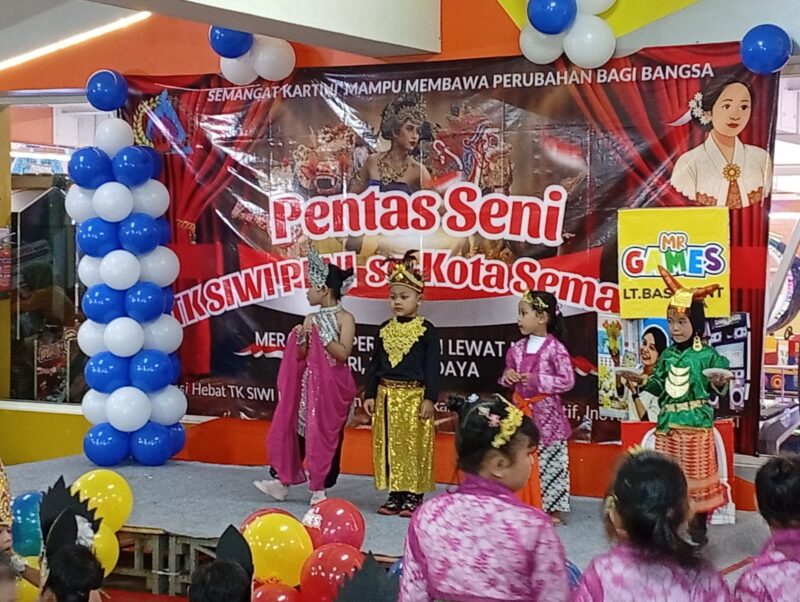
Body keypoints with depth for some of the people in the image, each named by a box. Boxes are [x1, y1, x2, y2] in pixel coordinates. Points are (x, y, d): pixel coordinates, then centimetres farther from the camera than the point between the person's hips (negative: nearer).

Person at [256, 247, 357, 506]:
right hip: (308, 383, 6)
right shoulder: (311, 319, 8)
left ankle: (319, 489, 11)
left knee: (326, 435, 1)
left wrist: (321, 333, -18)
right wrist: (301, 338, -11)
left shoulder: (344, 318, -8)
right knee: (295, 430, 5)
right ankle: (281, 481, 13)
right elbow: (301, 357, 7)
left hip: (332, 386, -6)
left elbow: (343, 353, -19)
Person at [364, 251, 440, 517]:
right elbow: (374, 364, 12)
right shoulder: (384, 329, 10)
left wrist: (429, 398, -12)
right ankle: (395, 494, 15)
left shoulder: (427, 330, -3)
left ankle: (414, 495, 8)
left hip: (414, 395, -5)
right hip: (386, 395, 5)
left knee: (414, 446, -1)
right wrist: (370, 394, 6)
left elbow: (432, 367, -6)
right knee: (388, 446, 6)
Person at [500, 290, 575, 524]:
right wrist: (507, 376, -6)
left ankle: (553, 507, 9)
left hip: (546, 413, -6)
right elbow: (508, 375, 18)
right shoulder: (518, 348, 6)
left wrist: (537, 380, -21)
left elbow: (568, 380, -14)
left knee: (550, 461, 0)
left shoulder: (555, 348, -12)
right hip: (521, 410, 6)